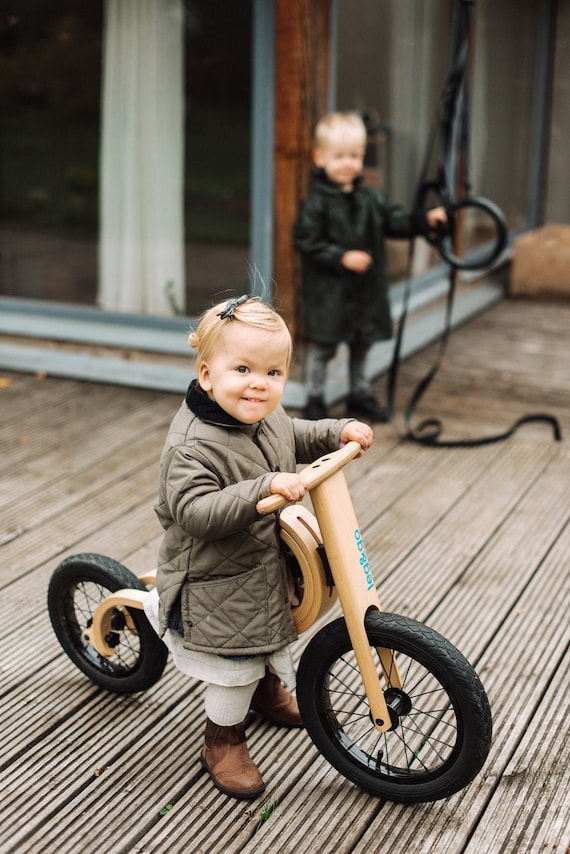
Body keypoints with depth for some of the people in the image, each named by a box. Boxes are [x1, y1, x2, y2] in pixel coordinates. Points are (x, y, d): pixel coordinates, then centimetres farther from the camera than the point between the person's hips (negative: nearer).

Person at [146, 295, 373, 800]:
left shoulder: (269, 418, -4)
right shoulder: (192, 445, -31)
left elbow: (298, 440, 16)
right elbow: (194, 511, -38)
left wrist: (341, 431, -1)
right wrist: (264, 488, -46)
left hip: (268, 564, 9)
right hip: (215, 583, -8)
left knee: (272, 639, 30)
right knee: (234, 668, 3)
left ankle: (269, 689, 59)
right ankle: (224, 742, 29)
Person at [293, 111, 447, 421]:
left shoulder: (371, 198, 6)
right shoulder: (316, 203, -13)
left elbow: (394, 220, 9)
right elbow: (306, 241, -16)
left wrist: (426, 220, -7)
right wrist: (342, 257, -23)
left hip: (366, 290, 6)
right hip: (328, 291, -6)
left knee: (362, 343, 17)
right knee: (322, 345, 2)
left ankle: (359, 395, 32)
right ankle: (314, 400, 16)